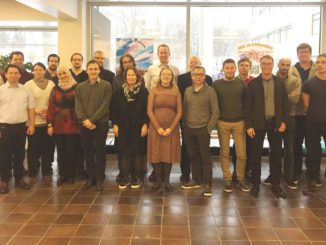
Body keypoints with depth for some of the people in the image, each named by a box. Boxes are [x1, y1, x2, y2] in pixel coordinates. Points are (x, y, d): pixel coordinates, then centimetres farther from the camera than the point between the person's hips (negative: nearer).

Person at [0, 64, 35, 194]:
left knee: (19, 154, 10)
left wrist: (32, 125, 1)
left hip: (21, 126, 2)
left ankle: (19, 179, 22)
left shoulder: (26, 91, 5)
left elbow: (31, 109, 8)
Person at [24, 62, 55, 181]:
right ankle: (32, 173, 14)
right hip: (33, 121, -2)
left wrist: (49, 111, -7)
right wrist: (38, 112, -15)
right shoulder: (28, 85, -2)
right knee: (33, 148, 3)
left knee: (47, 148, 7)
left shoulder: (51, 84, 6)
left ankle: (46, 172, 18)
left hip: (48, 121, 2)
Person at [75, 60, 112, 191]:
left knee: (100, 151, 4)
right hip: (84, 125, 3)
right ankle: (91, 177, 20)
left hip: (101, 124, -3)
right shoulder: (80, 87, 10)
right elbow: (78, 106, 1)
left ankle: (100, 178, 14)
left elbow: (105, 106, -9)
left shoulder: (106, 86, -1)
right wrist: (85, 120, -14)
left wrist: (92, 120, -15)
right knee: (88, 151, 9)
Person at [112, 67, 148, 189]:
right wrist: (115, 124, 0)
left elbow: (147, 109, -3)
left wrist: (145, 125, -10)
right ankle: (125, 177, 13)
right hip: (123, 127, 2)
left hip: (138, 127, -2)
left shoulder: (143, 91, -1)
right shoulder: (120, 91, 6)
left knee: (137, 153, 4)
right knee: (124, 153, 4)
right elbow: (115, 109, 6)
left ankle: (136, 178, 15)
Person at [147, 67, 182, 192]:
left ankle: (167, 180, 13)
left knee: (169, 153, 4)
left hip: (171, 128, 1)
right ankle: (158, 179, 13)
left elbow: (179, 112, 1)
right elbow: (149, 110, -3)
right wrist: (158, 127, -11)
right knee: (156, 153, 2)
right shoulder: (154, 90, 3)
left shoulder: (176, 92, 5)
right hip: (156, 128, 0)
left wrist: (171, 128, -9)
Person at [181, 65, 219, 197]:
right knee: (193, 156, 12)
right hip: (189, 129, 4)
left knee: (205, 157, 2)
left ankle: (207, 184, 10)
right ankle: (196, 180, 25)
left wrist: (209, 128, -8)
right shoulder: (187, 90, 7)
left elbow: (215, 111, -5)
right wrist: (184, 125, 8)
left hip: (203, 129, -4)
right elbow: (184, 109, 13)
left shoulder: (210, 91, -5)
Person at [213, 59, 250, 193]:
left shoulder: (241, 83, 4)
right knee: (224, 153, 5)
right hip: (222, 123, -1)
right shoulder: (217, 84, 1)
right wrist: (215, 120, -1)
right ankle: (227, 179, 16)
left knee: (242, 153, 0)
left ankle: (240, 179, 16)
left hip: (239, 122, 1)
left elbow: (245, 102, 7)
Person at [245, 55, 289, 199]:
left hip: (275, 123, 2)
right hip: (258, 123, -2)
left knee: (276, 155, 5)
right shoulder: (253, 84, -1)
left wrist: (284, 121, -4)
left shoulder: (280, 83, 6)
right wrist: (248, 125, -9)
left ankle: (276, 185, 16)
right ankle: (255, 184, 13)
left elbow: (285, 104, 7)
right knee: (256, 155, 2)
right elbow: (248, 106, -3)